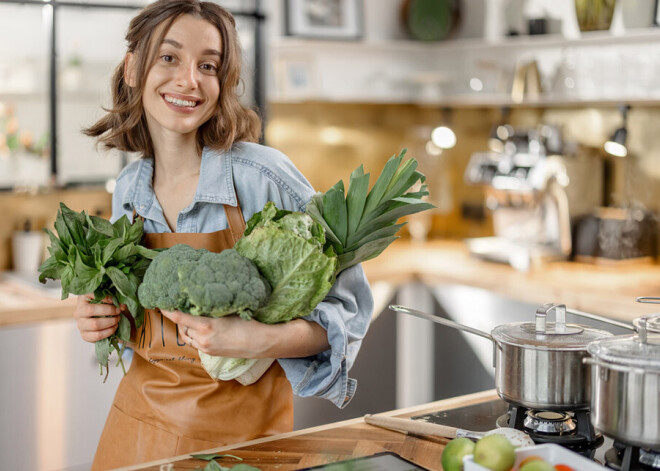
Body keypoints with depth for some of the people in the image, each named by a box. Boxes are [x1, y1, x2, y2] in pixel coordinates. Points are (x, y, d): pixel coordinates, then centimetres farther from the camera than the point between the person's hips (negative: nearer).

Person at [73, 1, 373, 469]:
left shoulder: (264, 176, -17)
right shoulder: (129, 189, 1)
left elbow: (347, 302, -13)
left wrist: (259, 340, -28)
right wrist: (100, 319, -5)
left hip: (238, 431, -5)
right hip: (139, 417, 5)